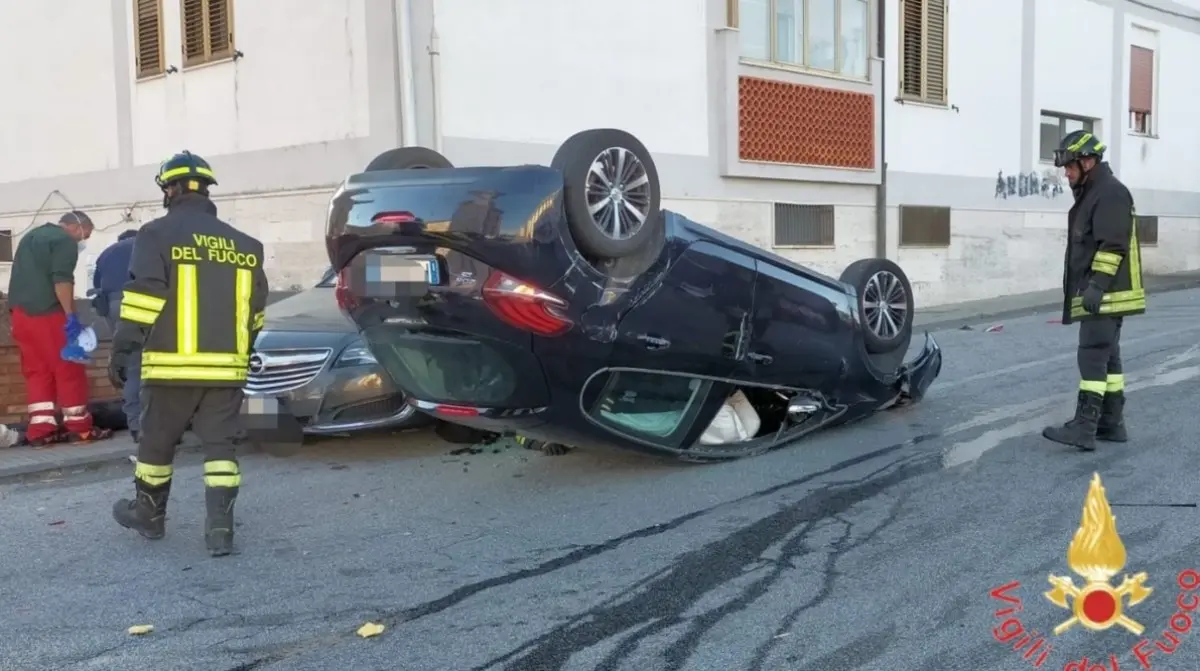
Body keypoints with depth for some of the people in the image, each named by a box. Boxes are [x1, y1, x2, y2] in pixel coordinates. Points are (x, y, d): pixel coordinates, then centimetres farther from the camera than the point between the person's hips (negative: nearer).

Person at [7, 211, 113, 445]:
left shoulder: (32, 236, 25)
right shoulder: (65, 241, -6)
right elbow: (61, 280, -18)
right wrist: (71, 316, -19)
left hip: (20, 312, 9)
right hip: (47, 312, -9)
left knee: (37, 371, 10)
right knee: (69, 369, -1)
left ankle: (40, 430, 7)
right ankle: (79, 427, 3)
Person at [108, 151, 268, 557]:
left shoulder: (159, 234, -3)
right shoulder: (242, 243, 11)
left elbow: (142, 300, -11)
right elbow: (254, 309, 15)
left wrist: (121, 353, -7)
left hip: (172, 365, -3)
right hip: (226, 367, 3)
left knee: (157, 443, 15)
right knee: (220, 446, 5)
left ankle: (148, 515, 32)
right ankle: (220, 528, -4)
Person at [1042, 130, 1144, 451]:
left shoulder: (1111, 192, -13)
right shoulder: (1091, 194, 20)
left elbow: (1113, 246, -22)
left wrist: (1097, 286, -27)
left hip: (1106, 295, -11)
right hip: (1101, 295, 11)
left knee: (1093, 357, -12)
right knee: (1107, 357, 11)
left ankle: (1084, 427, -13)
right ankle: (1112, 423, 16)